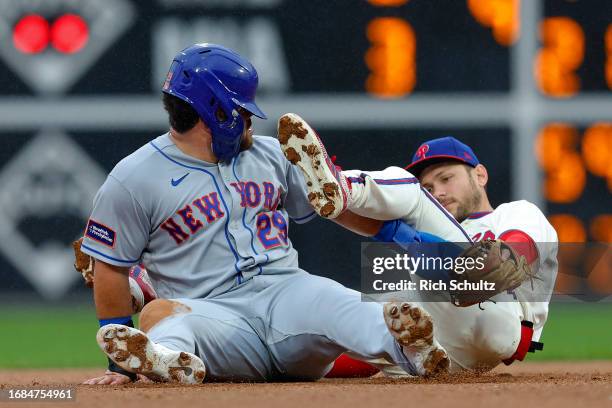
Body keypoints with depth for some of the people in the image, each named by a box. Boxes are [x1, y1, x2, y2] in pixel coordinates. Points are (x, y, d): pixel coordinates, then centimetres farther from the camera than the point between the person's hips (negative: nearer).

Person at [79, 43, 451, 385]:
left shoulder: (269, 154, 19)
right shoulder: (134, 180, 4)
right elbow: (111, 268, 6)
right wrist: (122, 366, 4)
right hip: (212, 311, -3)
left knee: (339, 305, -31)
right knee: (160, 313, -36)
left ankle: (402, 343, -62)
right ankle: (168, 359, -71)